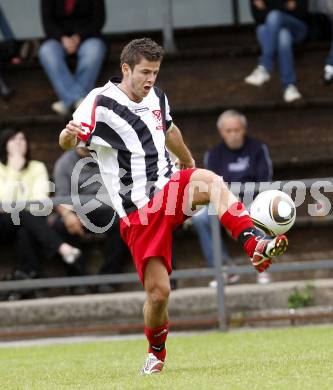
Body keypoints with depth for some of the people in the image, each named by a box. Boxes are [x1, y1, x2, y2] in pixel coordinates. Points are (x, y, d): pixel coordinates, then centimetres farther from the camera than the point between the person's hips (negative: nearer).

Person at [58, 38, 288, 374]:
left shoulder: (156, 98, 9)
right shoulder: (101, 102, -10)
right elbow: (66, 143, -20)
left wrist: (188, 164, 45)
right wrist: (70, 136, -44)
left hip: (169, 190, 4)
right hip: (138, 214, -4)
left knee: (210, 180, -31)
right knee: (158, 291, -7)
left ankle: (255, 245, -43)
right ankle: (156, 352, 22)